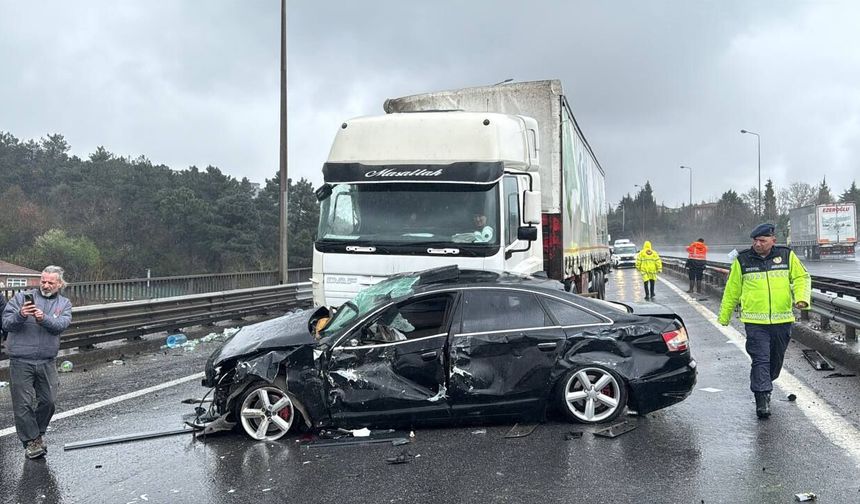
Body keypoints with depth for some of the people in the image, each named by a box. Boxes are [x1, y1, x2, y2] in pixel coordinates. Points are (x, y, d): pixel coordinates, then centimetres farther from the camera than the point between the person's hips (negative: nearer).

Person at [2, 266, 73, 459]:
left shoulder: (64, 304, 8)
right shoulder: (22, 297, 2)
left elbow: (61, 325, -11)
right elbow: (6, 323, -7)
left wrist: (44, 318, -30)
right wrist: (20, 315, -28)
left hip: (47, 361, 2)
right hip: (21, 361, -2)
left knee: (48, 401, 7)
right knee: (23, 403, -1)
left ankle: (38, 434, 30)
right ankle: (31, 441, 11)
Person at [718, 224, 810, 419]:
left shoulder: (787, 256, 4)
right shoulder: (742, 260, 1)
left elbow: (801, 277, 10)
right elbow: (732, 290, 9)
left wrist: (801, 298, -10)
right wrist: (724, 316, 13)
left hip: (782, 320, 2)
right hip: (755, 321, -2)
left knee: (776, 359, 15)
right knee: (761, 360, -9)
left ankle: (762, 386, 37)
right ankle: (762, 400, -9)